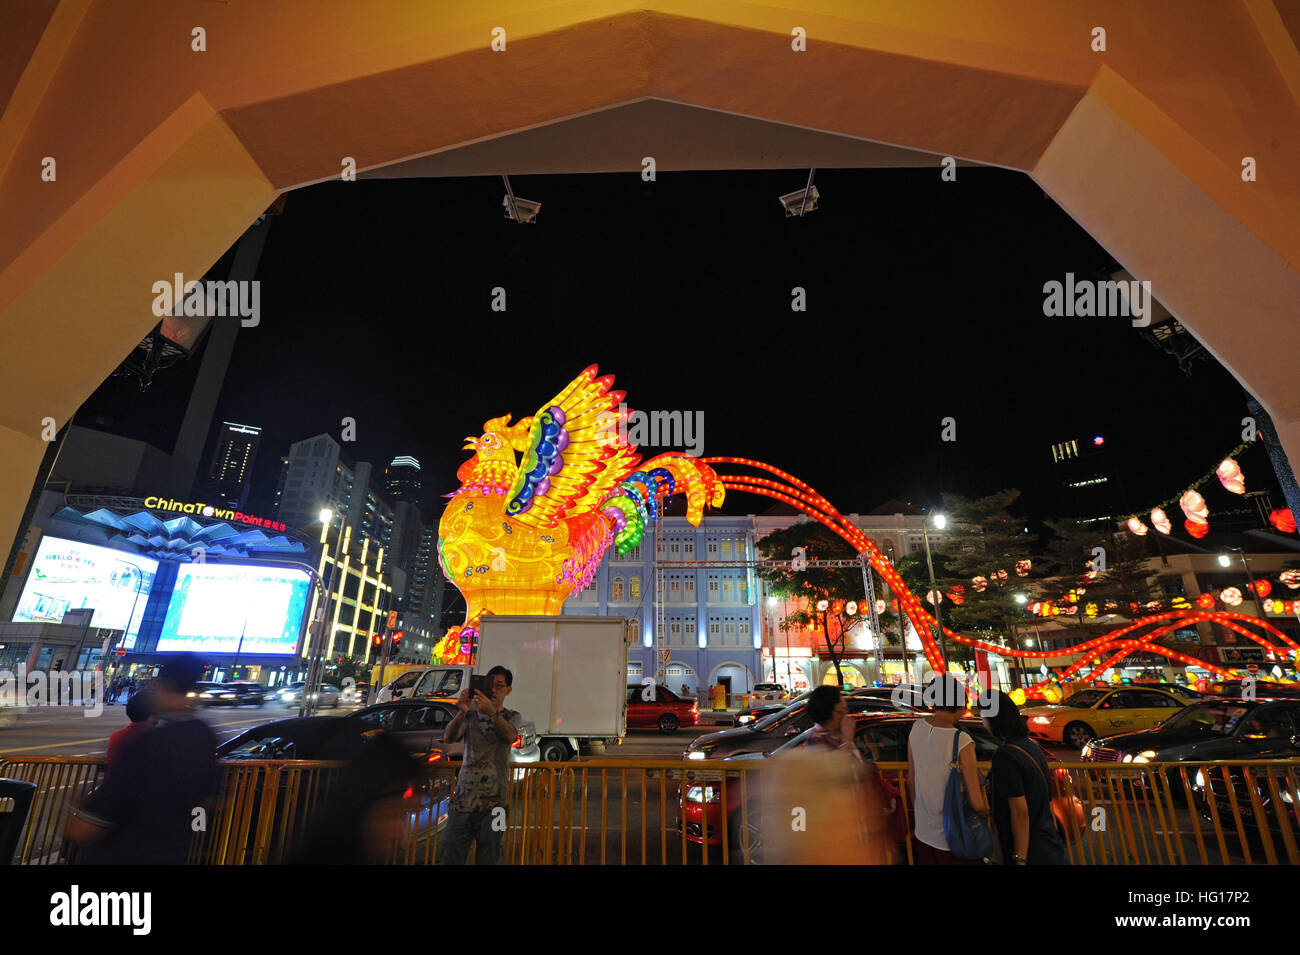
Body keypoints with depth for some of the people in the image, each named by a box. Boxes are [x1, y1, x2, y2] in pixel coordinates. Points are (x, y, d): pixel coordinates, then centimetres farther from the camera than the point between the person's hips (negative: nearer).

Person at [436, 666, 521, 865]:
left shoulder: (512, 717, 6)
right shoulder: (472, 714, 9)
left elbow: (510, 736, -17)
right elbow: (448, 738, -7)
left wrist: (492, 712, -35)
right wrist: (462, 712, -27)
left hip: (493, 802, -1)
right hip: (463, 797, 1)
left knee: (488, 860, 1)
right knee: (448, 858, 0)